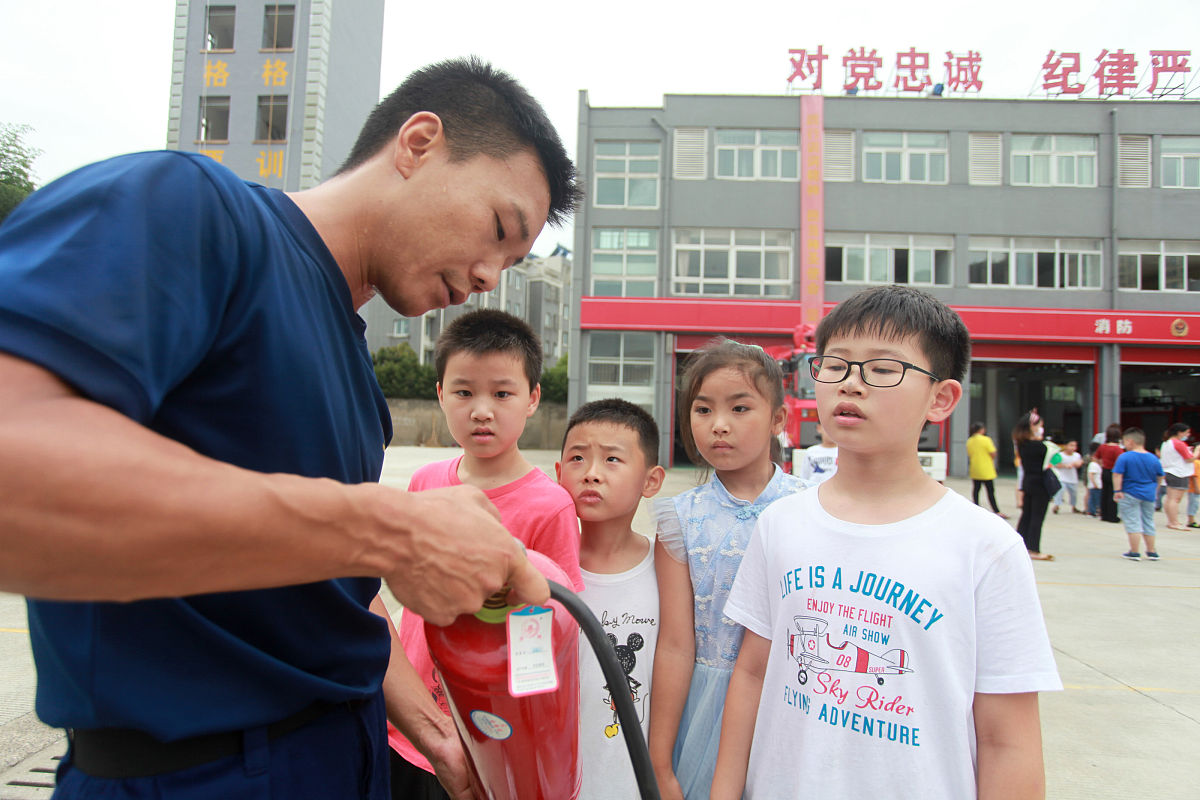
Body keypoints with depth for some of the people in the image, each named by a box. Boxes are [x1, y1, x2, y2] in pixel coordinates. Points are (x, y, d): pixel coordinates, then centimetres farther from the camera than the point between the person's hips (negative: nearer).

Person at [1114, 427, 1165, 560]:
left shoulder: (1124, 457, -13)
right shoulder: (1154, 458, 3)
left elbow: (1117, 475, -20)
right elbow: (1160, 477, 11)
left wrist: (1117, 490, -17)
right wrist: (1154, 489, 25)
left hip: (1130, 494, -5)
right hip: (1149, 494, 5)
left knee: (1132, 523, 1)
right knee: (1148, 522, 16)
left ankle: (1134, 552, 3)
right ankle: (1152, 552, 25)